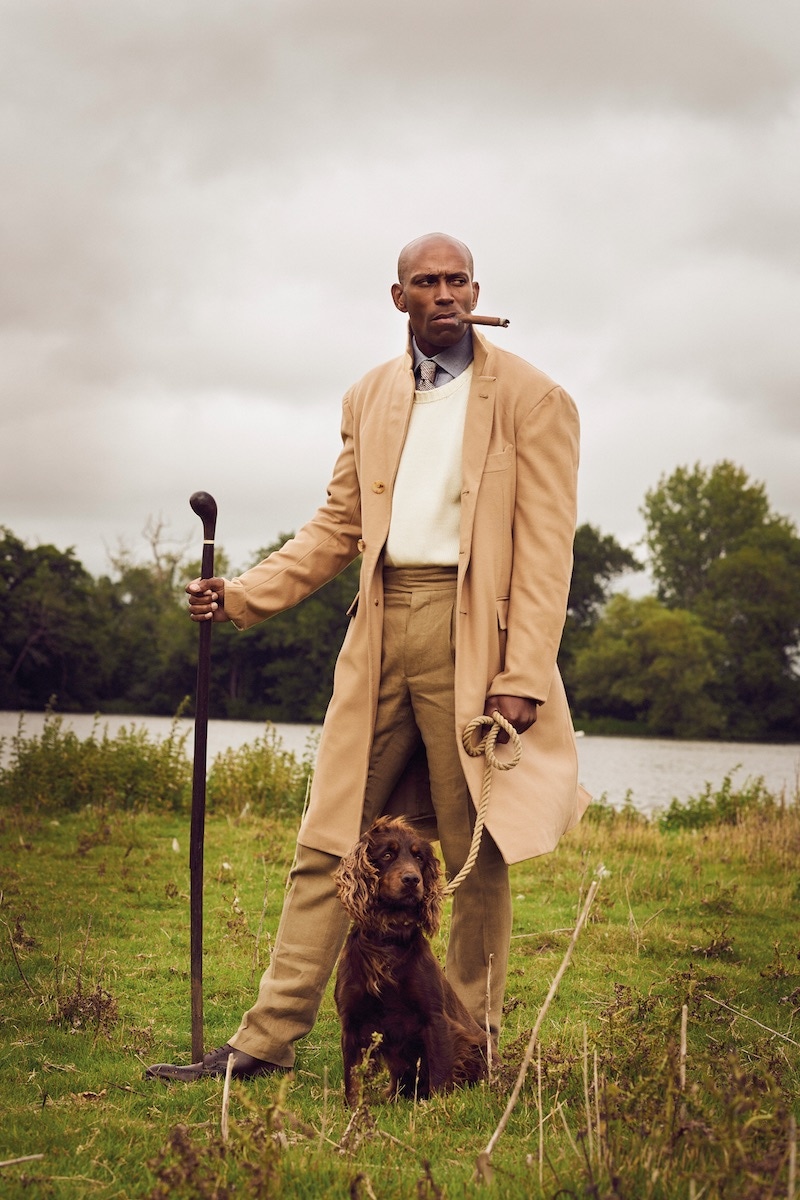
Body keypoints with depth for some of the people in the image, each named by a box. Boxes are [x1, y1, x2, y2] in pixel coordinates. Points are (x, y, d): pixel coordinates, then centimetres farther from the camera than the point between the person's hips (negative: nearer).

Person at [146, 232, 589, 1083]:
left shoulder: (531, 399, -1)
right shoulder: (369, 398, 15)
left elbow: (546, 548, -6)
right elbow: (337, 527, 19)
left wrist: (524, 675, -14)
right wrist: (242, 596, 6)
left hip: (470, 635, -4)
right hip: (380, 632, 4)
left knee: (476, 854, 2)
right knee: (327, 844, 3)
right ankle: (268, 1039, 6)